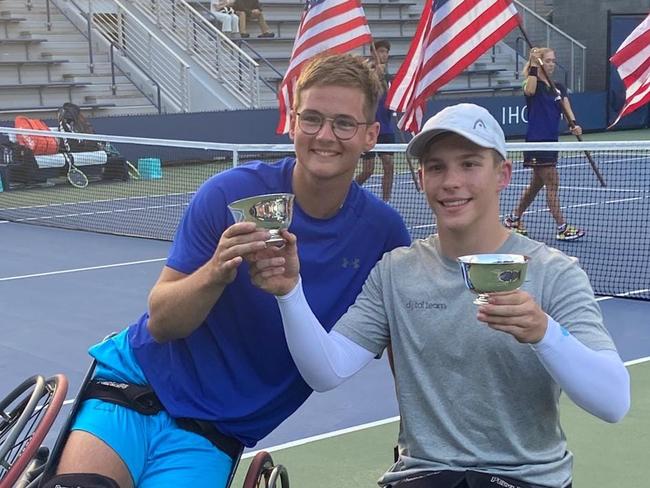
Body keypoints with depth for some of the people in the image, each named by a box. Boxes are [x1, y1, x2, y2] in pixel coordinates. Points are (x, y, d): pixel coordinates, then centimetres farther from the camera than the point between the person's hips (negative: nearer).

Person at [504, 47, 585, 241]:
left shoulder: (558, 87, 13)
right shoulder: (534, 84, -7)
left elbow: (566, 106, -3)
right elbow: (530, 90, -33)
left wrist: (573, 124, -21)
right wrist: (533, 65, -31)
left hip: (551, 141, 8)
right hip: (537, 142, -8)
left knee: (537, 184, 16)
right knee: (553, 184, -7)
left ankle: (514, 219, 30)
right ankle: (562, 228, -4)